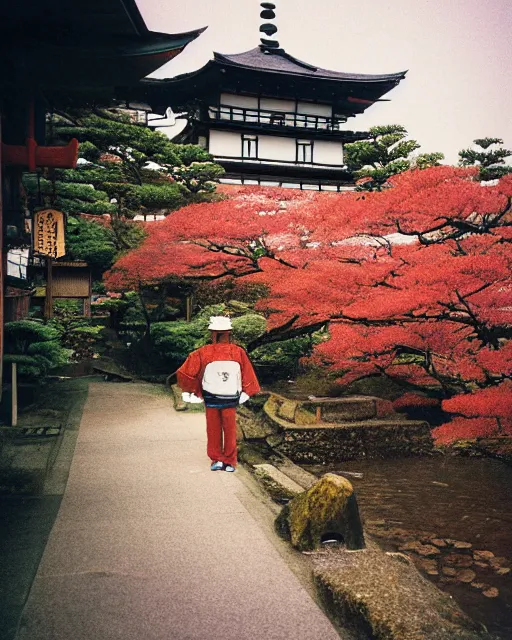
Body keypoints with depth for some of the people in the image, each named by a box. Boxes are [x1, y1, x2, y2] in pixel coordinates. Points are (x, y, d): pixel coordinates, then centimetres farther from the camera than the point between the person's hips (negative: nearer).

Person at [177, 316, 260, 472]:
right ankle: (230, 462, 19)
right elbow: (248, 374, -1)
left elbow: (185, 372, -11)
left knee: (213, 430, 15)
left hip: (210, 398, -1)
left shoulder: (203, 353, -14)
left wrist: (191, 391, 4)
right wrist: (246, 393, 14)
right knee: (230, 430, 14)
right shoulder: (238, 352, -12)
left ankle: (217, 459, 17)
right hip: (231, 398, 1)